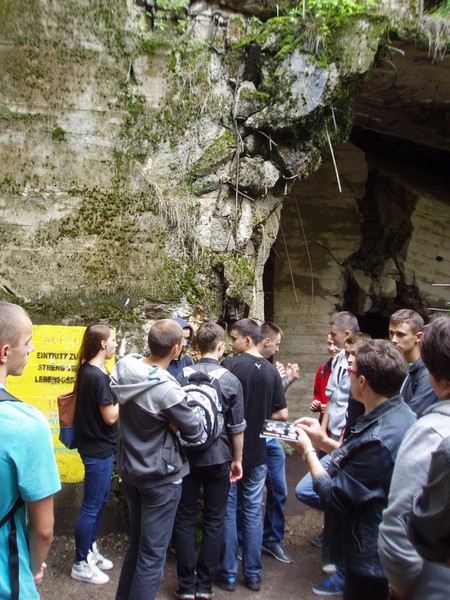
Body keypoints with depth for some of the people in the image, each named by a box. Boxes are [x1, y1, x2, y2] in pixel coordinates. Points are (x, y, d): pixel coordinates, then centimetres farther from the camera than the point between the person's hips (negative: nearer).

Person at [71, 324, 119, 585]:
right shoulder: (96, 376, -24)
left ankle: (90, 550, 37)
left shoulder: (90, 371, 6)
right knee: (92, 506, 5)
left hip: (99, 446, 10)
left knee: (100, 501, 22)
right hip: (98, 448, -10)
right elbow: (110, 416, -22)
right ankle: (81, 564, 20)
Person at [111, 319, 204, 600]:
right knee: (153, 553, 8)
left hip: (129, 468, 8)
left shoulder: (125, 367, -8)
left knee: (136, 542, 25)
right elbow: (195, 433, -18)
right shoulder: (167, 390, -29)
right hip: (160, 475, -8)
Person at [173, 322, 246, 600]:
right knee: (214, 521, 13)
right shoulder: (231, 380, -10)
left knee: (185, 519, 13)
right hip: (218, 458, -1)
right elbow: (237, 427, -6)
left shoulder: (182, 376, -7)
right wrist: (237, 459, 6)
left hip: (186, 456, 1)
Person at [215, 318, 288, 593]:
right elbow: (282, 414, 0)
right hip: (257, 451, 4)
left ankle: (228, 573, 20)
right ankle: (254, 574, 24)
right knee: (253, 512, 14)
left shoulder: (231, 364, -14)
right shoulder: (271, 370, -1)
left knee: (228, 511, 10)